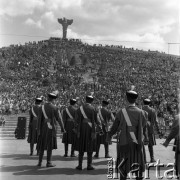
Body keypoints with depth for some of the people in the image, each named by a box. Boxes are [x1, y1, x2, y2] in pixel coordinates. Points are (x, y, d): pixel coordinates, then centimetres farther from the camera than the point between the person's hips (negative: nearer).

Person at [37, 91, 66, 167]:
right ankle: (48, 162, 4)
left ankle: (40, 162, 15)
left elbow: (39, 119, -3)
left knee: (42, 145, 12)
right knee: (50, 146, 1)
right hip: (51, 128, -4)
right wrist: (63, 129, 8)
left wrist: (38, 130, 1)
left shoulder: (42, 107, -1)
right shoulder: (55, 108, -10)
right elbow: (59, 119, -5)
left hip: (43, 128, 4)